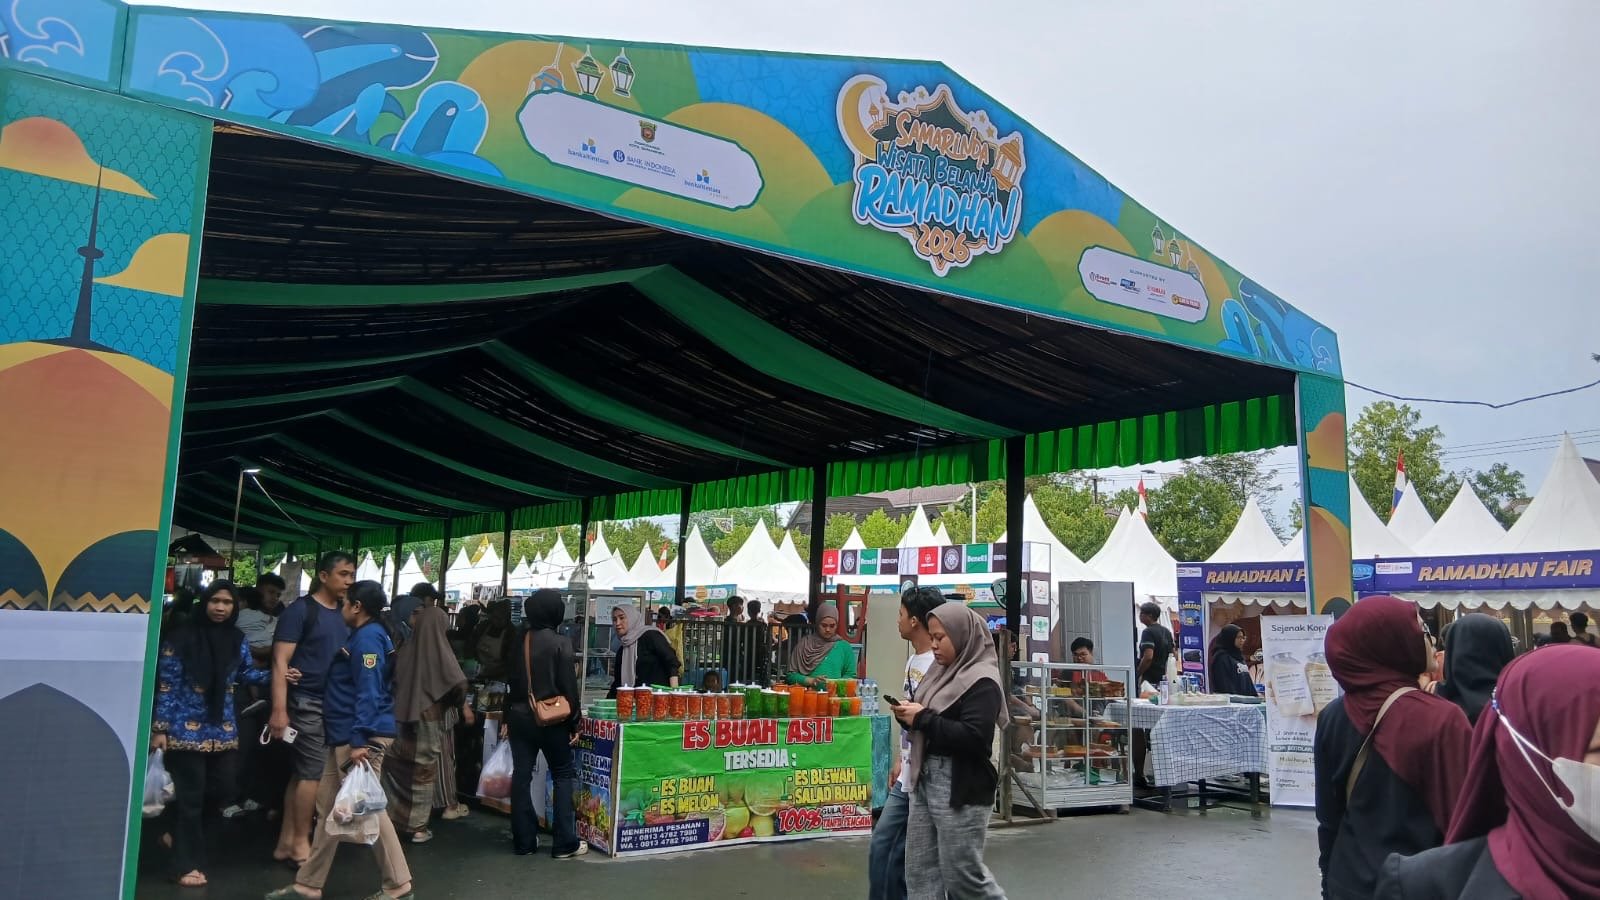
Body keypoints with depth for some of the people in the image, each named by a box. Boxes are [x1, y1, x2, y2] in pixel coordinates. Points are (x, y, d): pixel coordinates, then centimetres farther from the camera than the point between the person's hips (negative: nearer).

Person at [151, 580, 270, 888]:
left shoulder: (237, 639, 5)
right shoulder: (181, 637, -10)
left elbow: (245, 674, 16)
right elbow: (166, 685, -8)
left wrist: (273, 675, -3)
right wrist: (159, 729, -10)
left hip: (223, 728, 5)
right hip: (186, 729, -5)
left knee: (224, 788, 6)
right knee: (191, 797, 2)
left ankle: (183, 835, 32)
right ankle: (188, 865, 16)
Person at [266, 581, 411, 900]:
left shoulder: (368, 637, -14)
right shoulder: (361, 636, 18)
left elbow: (368, 693, -22)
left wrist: (360, 741, -26)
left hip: (360, 737, -11)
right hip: (345, 736, 11)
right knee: (328, 807, 14)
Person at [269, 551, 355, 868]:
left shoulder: (344, 615, 12)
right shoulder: (301, 610, -8)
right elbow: (280, 662, -13)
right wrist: (279, 709, -20)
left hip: (334, 704, 6)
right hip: (307, 701, -6)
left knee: (303, 772, 10)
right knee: (314, 770, -5)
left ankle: (286, 842, 17)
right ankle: (300, 843, 6)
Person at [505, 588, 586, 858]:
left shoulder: (519, 642, 5)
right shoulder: (560, 643, -12)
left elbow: (512, 682, 13)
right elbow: (568, 688, -12)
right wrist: (574, 724, -5)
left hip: (520, 717, 5)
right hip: (552, 720, -5)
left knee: (521, 776, 9)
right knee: (563, 776, 4)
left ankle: (524, 841, 13)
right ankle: (565, 843, 2)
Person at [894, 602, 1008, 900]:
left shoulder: (981, 681, -14)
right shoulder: (943, 672, 12)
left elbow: (974, 739, -24)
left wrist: (923, 718, -19)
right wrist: (909, 716, -2)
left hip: (961, 788, -9)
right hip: (926, 781, 9)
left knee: (963, 874, -1)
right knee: (920, 871, 10)